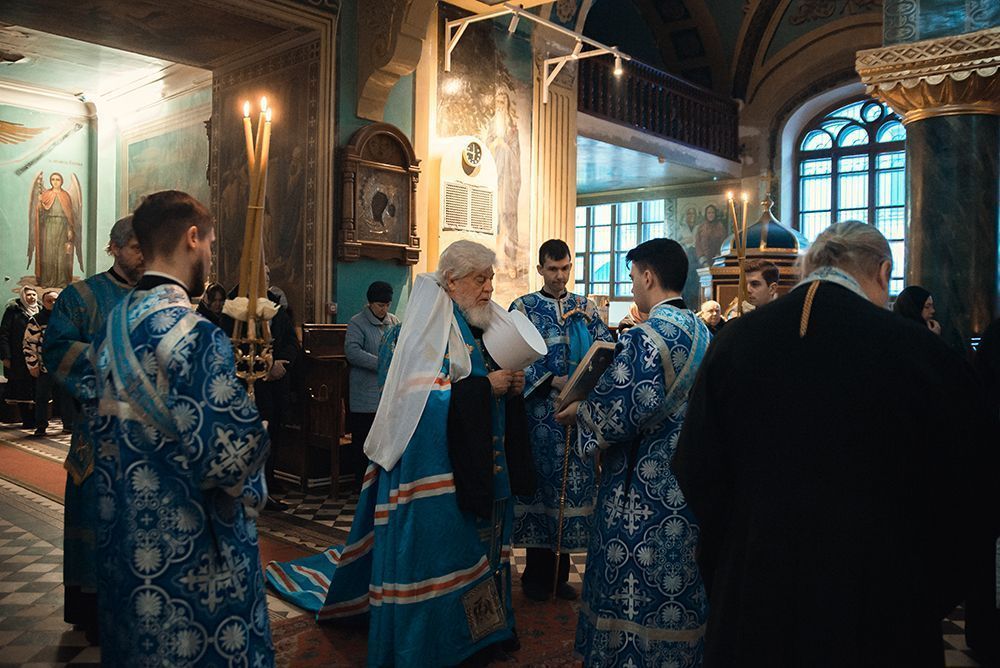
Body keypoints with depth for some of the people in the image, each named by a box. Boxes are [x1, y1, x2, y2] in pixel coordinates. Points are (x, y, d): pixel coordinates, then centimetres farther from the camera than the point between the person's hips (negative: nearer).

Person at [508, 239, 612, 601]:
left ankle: (559, 571, 18)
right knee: (540, 484, 2)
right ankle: (537, 573, 16)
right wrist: (555, 381, -18)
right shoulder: (523, 307, 1)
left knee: (573, 485, 5)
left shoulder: (586, 307, 11)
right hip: (541, 414, -3)